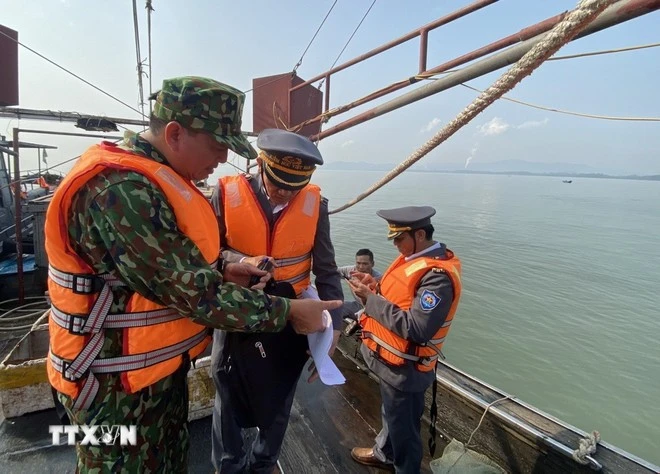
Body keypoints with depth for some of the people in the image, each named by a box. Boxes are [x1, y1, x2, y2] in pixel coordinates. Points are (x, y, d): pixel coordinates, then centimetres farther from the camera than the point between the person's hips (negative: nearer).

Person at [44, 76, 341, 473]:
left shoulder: (152, 177, 4)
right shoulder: (120, 188, -29)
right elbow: (191, 291, -30)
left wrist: (221, 270, -4)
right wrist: (287, 312, -21)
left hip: (162, 367, 9)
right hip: (119, 383, -9)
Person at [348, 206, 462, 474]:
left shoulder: (437, 275, -28)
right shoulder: (416, 257, 1)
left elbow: (415, 329, -32)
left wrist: (371, 299, -28)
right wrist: (376, 288, -9)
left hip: (404, 368, -9)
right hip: (393, 361, 9)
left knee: (403, 426, 15)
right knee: (392, 414, 30)